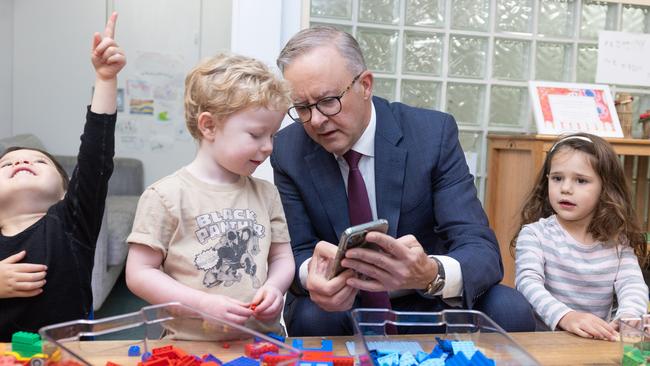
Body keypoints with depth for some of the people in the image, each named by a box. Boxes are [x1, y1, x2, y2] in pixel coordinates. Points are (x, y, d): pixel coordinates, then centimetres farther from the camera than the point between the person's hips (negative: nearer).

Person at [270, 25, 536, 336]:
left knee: (509, 309, -26)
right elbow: (298, 254, -9)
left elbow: (482, 250, -21)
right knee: (311, 316, -33)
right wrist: (312, 273, -35)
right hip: (341, 308, 0)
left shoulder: (433, 133, -15)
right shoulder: (287, 151, -9)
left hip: (424, 302, 1)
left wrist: (431, 273, -45)